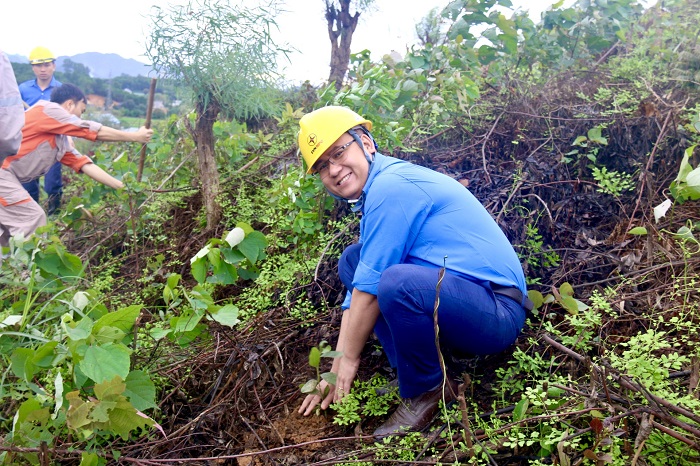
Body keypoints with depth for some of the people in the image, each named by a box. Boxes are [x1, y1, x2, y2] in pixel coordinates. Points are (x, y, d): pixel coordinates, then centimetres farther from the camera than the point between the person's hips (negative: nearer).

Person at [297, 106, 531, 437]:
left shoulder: (390, 186, -16)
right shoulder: (375, 192, 14)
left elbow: (370, 290, -16)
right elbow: (357, 295, 13)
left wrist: (348, 362, -4)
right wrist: (337, 372, 11)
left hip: (498, 312, -10)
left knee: (398, 282, -37)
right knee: (352, 260, 12)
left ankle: (427, 391, -8)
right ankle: (409, 374, 5)